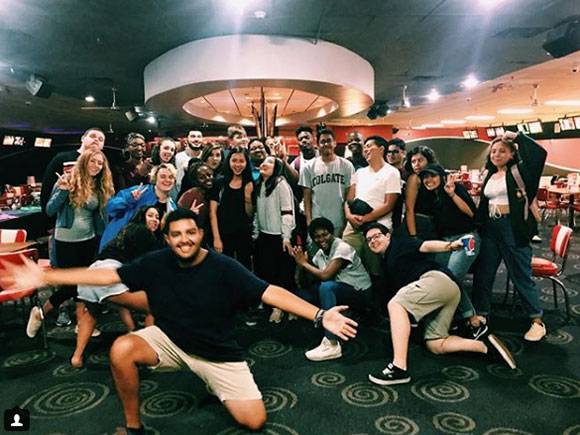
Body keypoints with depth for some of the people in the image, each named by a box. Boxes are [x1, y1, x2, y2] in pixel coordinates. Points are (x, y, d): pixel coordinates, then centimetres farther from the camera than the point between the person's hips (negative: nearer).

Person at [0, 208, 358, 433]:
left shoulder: (224, 268, -22)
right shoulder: (156, 263, -13)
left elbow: (271, 293, -26)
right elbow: (108, 275, -8)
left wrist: (319, 316, -36)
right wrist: (44, 277, -10)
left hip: (219, 353, -2)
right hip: (169, 340, 2)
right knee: (122, 349, -27)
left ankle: (219, 386, 25)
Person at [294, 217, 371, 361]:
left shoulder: (342, 248, -19)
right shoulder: (319, 253, 5)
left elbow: (325, 275, -29)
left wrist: (304, 263, -15)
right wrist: (302, 264, -12)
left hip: (360, 293, -8)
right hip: (340, 292, 8)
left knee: (326, 287, -34)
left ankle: (332, 345, -31)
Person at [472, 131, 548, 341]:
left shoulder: (518, 171, -5)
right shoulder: (489, 175, 12)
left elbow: (539, 153, -21)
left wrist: (516, 137, -14)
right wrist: (478, 227, 13)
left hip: (512, 227, -6)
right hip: (490, 227, 6)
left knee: (521, 275, 1)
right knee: (483, 273, 10)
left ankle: (537, 321, 15)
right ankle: (480, 316, 23)